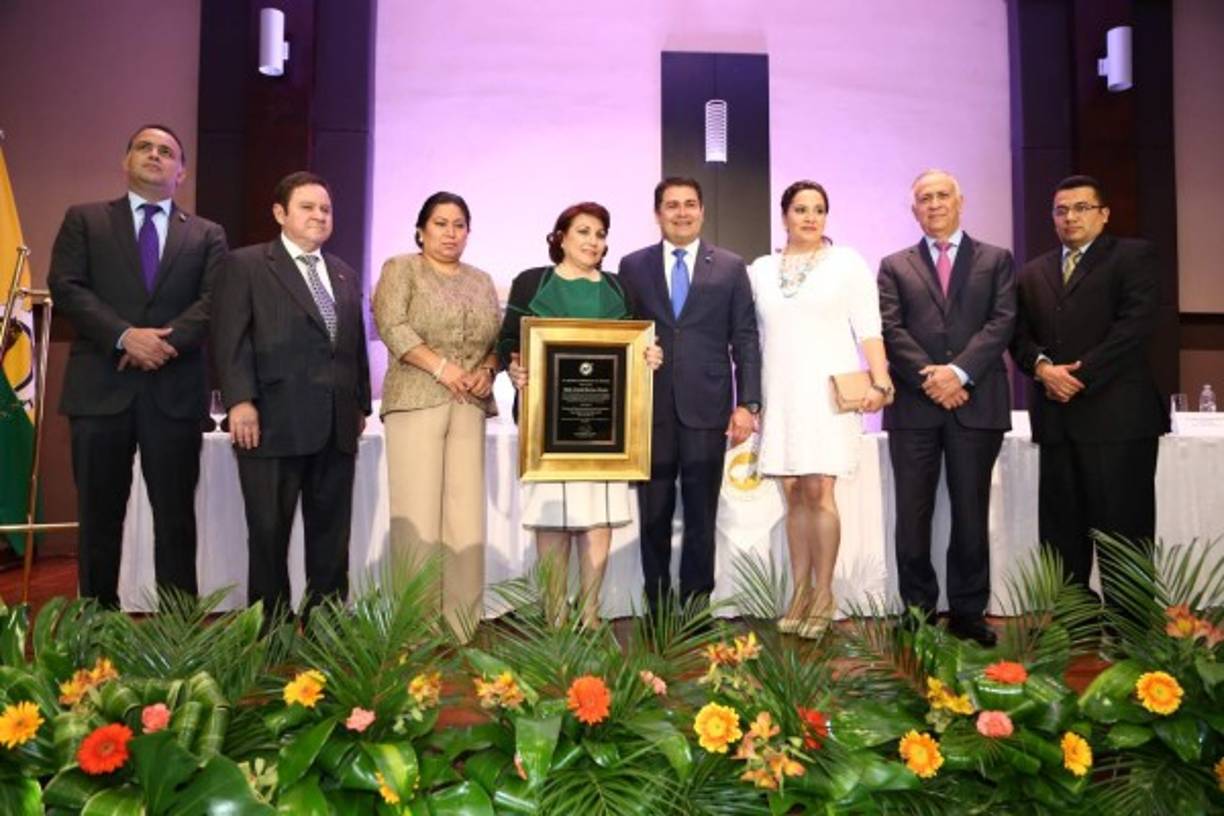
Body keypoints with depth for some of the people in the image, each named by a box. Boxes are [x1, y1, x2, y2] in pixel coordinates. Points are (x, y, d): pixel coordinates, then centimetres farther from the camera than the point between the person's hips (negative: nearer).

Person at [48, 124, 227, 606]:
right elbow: (65, 287, -2)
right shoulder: (85, 219, 11)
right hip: (101, 386, 0)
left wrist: (167, 340, -17)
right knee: (99, 515, 8)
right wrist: (125, 336, -15)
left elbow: (214, 301, -1)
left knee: (176, 514, 4)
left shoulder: (207, 235, 12)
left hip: (175, 390, 0)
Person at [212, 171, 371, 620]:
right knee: (269, 533, 4)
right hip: (274, 423, -5)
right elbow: (231, 339, -6)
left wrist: (361, 403, 14)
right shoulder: (245, 265, 3)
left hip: (336, 426, 5)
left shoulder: (345, 275, 20)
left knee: (332, 535, 9)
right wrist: (240, 400, -15)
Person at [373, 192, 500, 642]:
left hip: (469, 406, 4)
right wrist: (440, 366, -14)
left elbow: (499, 337, 17)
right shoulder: (401, 269, 8)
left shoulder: (482, 281, 21)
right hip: (416, 402, -4)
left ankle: (461, 624, 5)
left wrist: (488, 370, -4)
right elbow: (391, 325, -6)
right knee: (419, 511, -7)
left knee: (466, 511, -1)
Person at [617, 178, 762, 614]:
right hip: (650, 410, 1)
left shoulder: (730, 267, 7)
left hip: (707, 409, 0)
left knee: (701, 516, 7)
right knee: (654, 516, 8)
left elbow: (745, 340, 4)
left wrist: (747, 404, -4)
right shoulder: (633, 266, 9)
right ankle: (656, 607, 20)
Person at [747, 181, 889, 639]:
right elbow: (754, 338, 12)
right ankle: (800, 594, 13)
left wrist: (880, 382, -13)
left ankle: (823, 597, 3)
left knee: (819, 493, -8)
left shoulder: (847, 263, 5)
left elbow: (869, 329, -1)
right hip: (780, 396, 3)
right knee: (794, 495, 5)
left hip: (829, 395, -3)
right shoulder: (761, 270, 13)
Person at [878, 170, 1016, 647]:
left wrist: (959, 371, -14)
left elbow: (1003, 322, -1)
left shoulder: (996, 260, 12)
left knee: (971, 513, 5)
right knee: (912, 515, 2)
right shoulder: (895, 266, 12)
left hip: (976, 402, 0)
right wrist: (930, 377, -13)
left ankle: (967, 612, 16)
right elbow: (890, 331, 0)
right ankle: (918, 610, 13)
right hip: (914, 405, 0)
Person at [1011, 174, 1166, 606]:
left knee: (1123, 527, -1)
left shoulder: (1135, 256, 4)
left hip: (1117, 415, -4)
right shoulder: (1034, 272, 19)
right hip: (1057, 419, 5)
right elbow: (1020, 335, 12)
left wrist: (1080, 374, -13)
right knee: (1061, 529, 6)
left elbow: (1136, 325, -8)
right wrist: (1043, 367, -8)